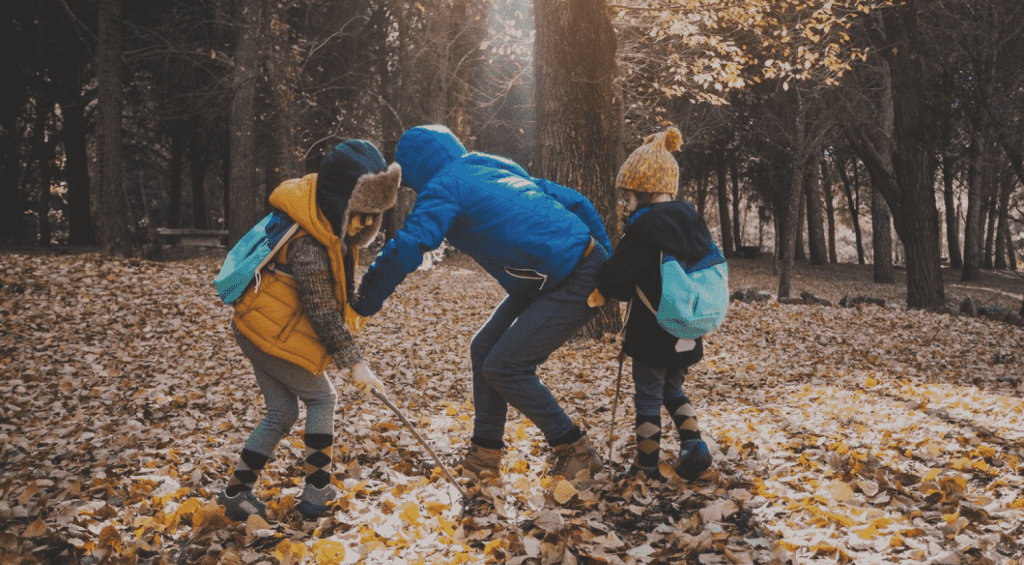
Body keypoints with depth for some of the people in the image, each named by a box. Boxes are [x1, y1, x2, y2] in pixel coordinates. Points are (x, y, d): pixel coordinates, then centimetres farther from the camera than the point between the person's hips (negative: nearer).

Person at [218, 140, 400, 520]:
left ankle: (237, 493, 16)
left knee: (281, 412, 13)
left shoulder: (328, 227, 3)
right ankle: (316, 493, 6)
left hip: (259, 329, 9)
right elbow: (322, 311, -24)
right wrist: (354, 362, -21)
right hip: (273, 335, -9)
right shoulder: (308, 244, -27)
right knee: (321, 399, 4)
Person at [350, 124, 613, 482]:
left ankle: (576, 453, 7)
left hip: (575, 285, -9)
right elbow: (575, 201, 18)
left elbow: (407, 248, -22)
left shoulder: (445, 187, -8)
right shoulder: (494, 170, 17)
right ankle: (484, 456, 20)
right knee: (484, 349, 11)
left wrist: (365, 302, -10)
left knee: (503, 367, -6)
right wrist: (606, 263, 22)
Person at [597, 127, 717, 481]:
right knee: (673, 389, 24)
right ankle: (694, 447, 12)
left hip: (651, 332, -7)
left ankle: (648, 465, 16)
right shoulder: (691, 222, 4)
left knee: (648, 396, 7)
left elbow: (613, 282, -23)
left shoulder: (644, 230, -20)